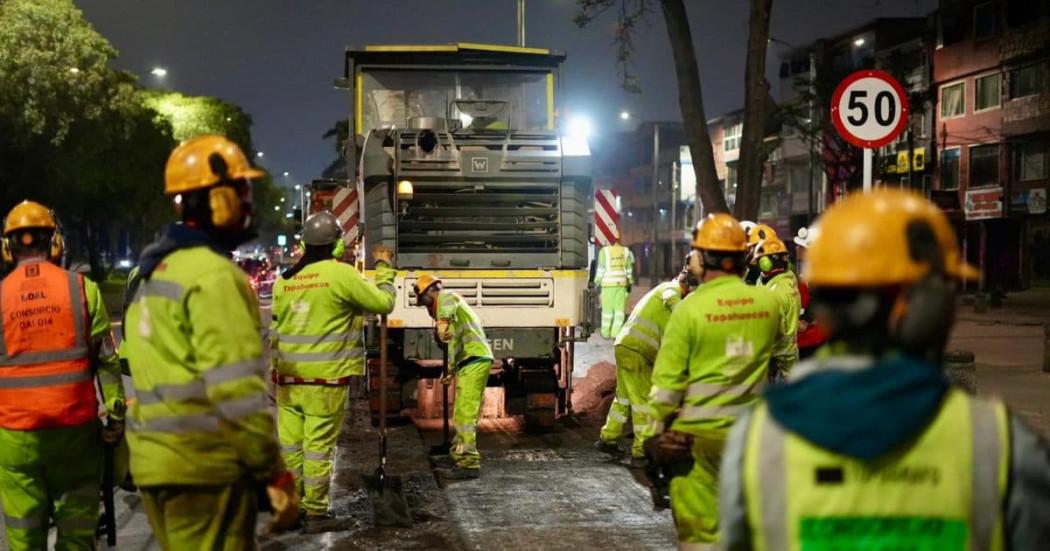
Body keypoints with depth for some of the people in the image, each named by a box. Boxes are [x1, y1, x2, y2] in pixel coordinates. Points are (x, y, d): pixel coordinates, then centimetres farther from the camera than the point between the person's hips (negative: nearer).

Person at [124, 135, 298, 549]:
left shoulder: (158, 272, 14)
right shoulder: (213, 274, -15)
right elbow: (237, 389, -20)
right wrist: (276, 473, -15)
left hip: (158, 461, 9)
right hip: (204, 467, -9)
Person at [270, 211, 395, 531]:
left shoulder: (285, 280, 7)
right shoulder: (342, 274, -11)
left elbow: (276, 332, 12)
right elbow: (384, 302, -2)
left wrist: (276, 372, 20)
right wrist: (384, 268, 13)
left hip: (289, 378, 5)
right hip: (325, 379, -5)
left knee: (290, 445, 9)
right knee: (318, 447, 0)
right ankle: (316, 514, 6)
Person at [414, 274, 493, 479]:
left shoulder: (446, 297, -4)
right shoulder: (451, 301, 27)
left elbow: (448, 310, -32)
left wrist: (443, 323, -53)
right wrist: (452, 370, 40)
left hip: (474, 360, -10)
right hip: (473, 360, 10)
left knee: (465, 413, -12)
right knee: (461, 412, 18)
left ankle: (469, 463, -13)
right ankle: (458, 455, 28)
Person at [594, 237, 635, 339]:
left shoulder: (604, 251, -6)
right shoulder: (626, 251, 4)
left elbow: (601, 269, -7)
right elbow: (629, 270, 9)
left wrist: (597, 283, 1)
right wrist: (630, 283, 19)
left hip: (608, 284, -2)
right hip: (621, 284, 2)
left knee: (607, 309, 5)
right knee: (619, 309, 4)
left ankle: (606, 333, 11)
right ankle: (616, 332, 0)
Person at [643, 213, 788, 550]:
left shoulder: (690, 308, -12)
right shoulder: (768, 302, 0)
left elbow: (667, 381, -10)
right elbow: (779, 357, 15)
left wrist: (655, 433, 0)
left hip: (698, 433, -4)